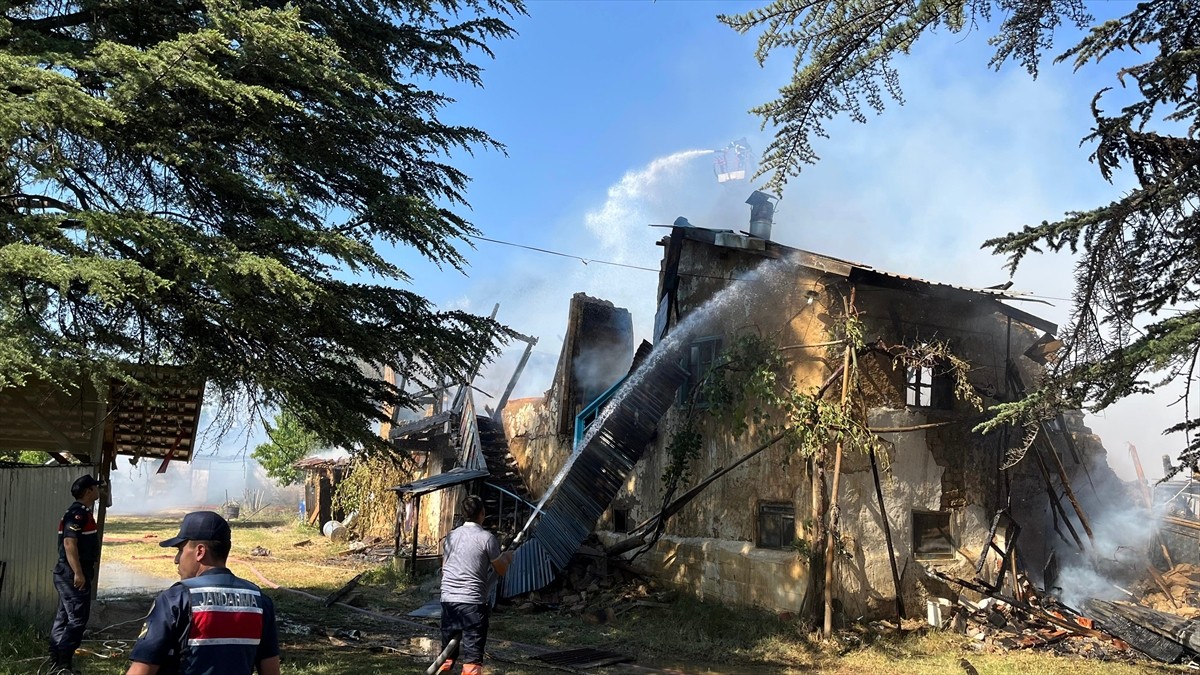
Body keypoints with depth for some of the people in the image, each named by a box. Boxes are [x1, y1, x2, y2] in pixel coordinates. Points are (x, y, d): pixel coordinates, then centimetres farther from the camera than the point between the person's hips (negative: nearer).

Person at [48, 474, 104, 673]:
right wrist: (78, 573, -25)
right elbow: (69, 542, -24)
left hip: (67, 574, 11)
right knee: (77, 619, -9)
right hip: (72, 574, -11)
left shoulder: (82, 512, 16)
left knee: (64, 618, 12)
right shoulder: (78, 513, -16)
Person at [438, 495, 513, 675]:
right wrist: (507, 557, 22)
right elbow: (501, 570, 2)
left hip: (448, 600, 6)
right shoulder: (487, 538, -7)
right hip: (473, 602, -5)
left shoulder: (451, 536, 10)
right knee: (473, 656, -3)